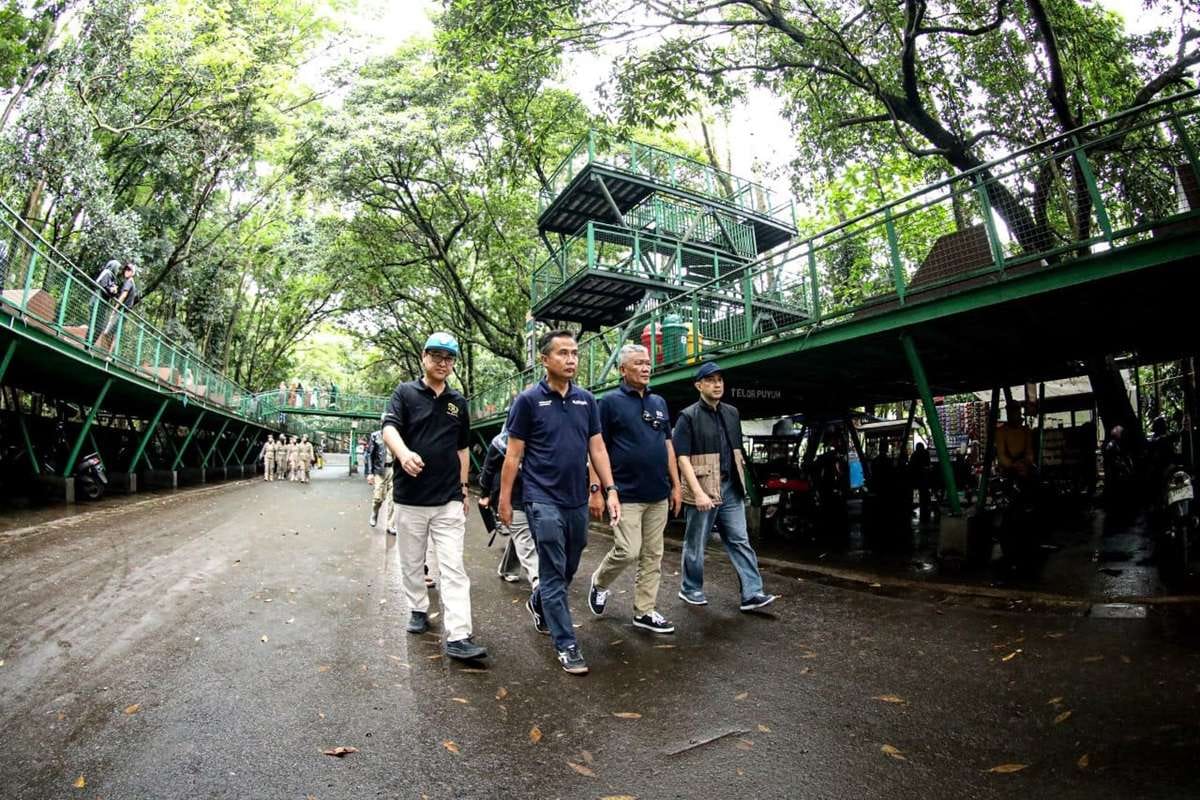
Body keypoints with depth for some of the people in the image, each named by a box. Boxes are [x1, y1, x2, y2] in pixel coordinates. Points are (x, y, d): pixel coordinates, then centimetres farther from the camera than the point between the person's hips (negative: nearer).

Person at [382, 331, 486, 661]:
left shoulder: (459, 402, 11)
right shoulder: (405, 393, 1)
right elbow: (389, 428, -15)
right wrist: (404, 453, -36)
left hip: (449, 500, 1)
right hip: (410, 498, -1)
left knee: (454, 567, -5)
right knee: (411, 563, 14)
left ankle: (458, 637, -5)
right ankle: (419, 609, 37)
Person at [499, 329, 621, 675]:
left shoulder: (586, 400, 5)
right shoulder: (529, 400, -7)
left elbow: (597, 448, 7)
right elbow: (513, 455, -4)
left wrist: (610, 490, 0)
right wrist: (505, 500, -3)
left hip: (577, 500, 5)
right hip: (544, 500, -5)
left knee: (568, 569, 19)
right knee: (554, 574, 1)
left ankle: (538, 604, 46)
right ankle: (566, 644, 15)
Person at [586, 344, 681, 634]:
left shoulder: (659, 402, 12)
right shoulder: (610, 401, -5)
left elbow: (668, 445, 15)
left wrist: (676, 485, 10)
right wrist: (595, 489, -11)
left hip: (658, 495, 6)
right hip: (626, 494, -6)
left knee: (652, 556, 10)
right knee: (627, 552, -8)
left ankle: (644, 611, 23)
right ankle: (600, 582, 22)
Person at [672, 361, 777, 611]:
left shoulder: (732, 413, 11)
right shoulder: (688, 416, -9)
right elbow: (682, 457, -14)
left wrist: (740, 482, 16)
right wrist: (698, 492, -22)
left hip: (731, 488, 6)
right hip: (702, 490, -5)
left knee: (740, 540, 4)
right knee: (696, 544, 8)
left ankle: (752, 594, 9)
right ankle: (691, 589, 25)